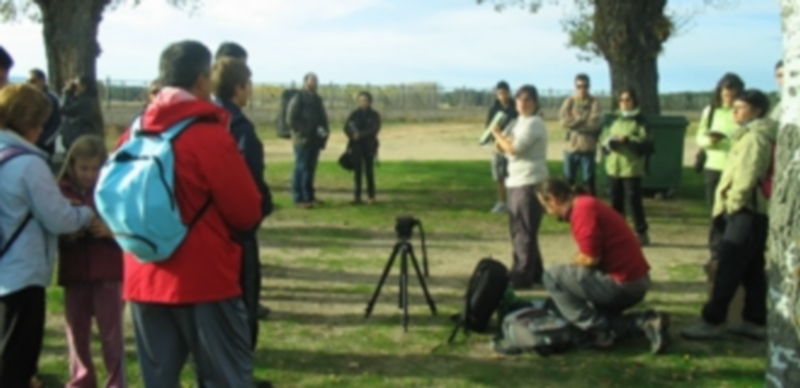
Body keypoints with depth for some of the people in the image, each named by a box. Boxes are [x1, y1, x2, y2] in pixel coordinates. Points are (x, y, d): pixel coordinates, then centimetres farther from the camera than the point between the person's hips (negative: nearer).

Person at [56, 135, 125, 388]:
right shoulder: (62, 192, 2)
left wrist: (110, 230, -20)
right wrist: (67, 235, -16)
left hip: (109, 274, -2)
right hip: (74, 275, 3)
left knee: (112, 334, 1)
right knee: (77, 333, 11)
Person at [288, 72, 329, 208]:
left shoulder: (317, 99, 17)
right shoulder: (298, 99, -7)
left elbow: (322, 118, 24)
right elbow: (291, 120, -13)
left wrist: (324, 131, 5)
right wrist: (310, 131, -17)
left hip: (315, 140, 7)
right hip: (303, 140, -7)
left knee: (310, 168, 12)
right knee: (301, 169, -4)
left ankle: (309, 196, 19)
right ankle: (299, 198, 0)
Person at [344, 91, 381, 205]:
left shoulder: (374, 115, 4)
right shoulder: (354, 114, 9)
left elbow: (375, 129, -8)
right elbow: (346, 128, 2)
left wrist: (361, 134, -18)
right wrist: (353, 135, -18)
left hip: (369, 146, -1)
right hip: (356, 146, 1)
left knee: (369, 171, 0)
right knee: (357, 171, 0)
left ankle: (371, 196, 5)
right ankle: (357, 196, 3)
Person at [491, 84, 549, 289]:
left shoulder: (534, 124, -12)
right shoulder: (517, 123, 16)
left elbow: (514, 148, -21)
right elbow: (505, 148, 16)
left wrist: (498, 135, -6)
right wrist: (500, 141, -6)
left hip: (530, 182, -10)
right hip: (516, 181, 10)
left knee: (525, 231, -7)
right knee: (518, 230, 14)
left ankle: (521, 277, -4)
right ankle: (534, 273, 23)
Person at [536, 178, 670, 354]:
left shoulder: (583, 208, -18)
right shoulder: (587, 203, 14)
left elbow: (590, 259, -20)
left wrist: (572, 265, -2)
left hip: (622, 284, -10)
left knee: (552, 277, -9)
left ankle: (600, 330, -8)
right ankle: (645, 322, 9)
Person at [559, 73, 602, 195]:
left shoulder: (594, 102, -1)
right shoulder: (569, 101, 6)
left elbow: (594, 124, -13)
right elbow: (564, 121, -7)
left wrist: (574, 122, -9)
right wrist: (583, 119, -11)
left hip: (588, 148, -2)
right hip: (571, 147, 2)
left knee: (589, 181, 3)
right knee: (568, 180, 8)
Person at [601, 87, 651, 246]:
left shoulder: (639, 121, -1)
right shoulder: (616, 120, 15)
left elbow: (644, 142, -12)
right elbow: (605, 140, 11)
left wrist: (627, 140, -24)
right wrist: (610, 142, -12)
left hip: (632, 168, -6)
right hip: (614, 167, 6)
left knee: (633, 200, -6)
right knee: (616, 201, 9)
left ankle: (642, 233, 2)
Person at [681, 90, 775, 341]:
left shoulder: (754, 136, -14)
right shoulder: (757, 134, 18)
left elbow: (747, 175, -23)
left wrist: (732, 204, -13)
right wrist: (728, 206, 15)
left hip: (746, 213, -10)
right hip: (755, 212, 10)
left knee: (728, 270, -8)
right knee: (753, 270, 13)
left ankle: (711, 322, -5)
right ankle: (755, 321, 18)